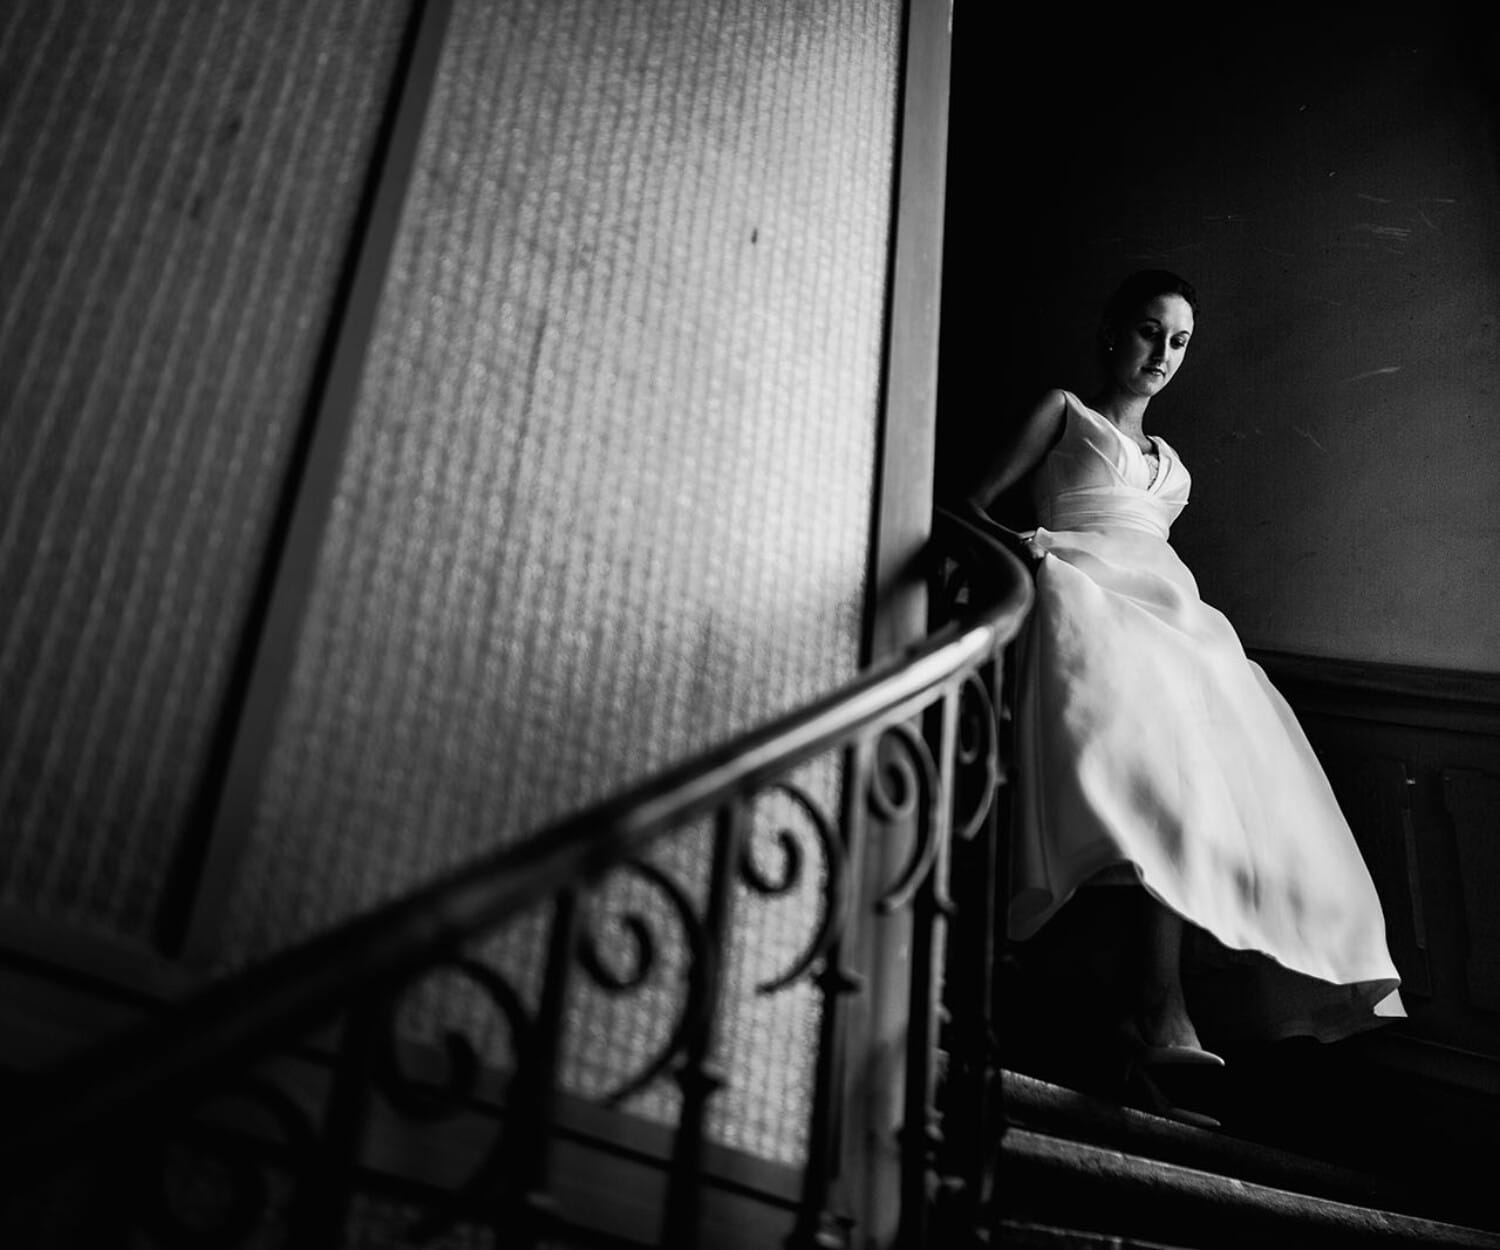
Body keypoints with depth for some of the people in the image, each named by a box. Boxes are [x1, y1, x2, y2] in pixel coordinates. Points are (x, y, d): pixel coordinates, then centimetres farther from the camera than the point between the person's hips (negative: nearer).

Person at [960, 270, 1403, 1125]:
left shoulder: (1168, 459, 38)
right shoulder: (1064, 412, 22)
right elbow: (975, 506, 14)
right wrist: (1019, 543, -6)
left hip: (1170, 613, 6)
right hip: (1092, 598, -6)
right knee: (1165, 767, -37)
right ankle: (1162, 1007, -45)